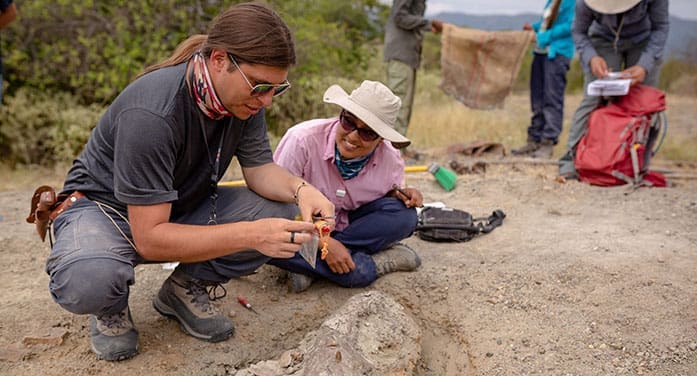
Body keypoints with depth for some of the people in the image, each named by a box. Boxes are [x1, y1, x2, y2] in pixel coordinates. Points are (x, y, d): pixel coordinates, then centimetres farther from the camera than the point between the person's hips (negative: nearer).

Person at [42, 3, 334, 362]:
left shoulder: (243, 96, -13)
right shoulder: (152, 113, -34)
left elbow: (260, 169, -5)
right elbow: (149, 238, -34)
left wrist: (299, 188, -28)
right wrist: (250, 235, -42)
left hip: (182, 205, 6)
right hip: (103, 206, -6)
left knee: (282, 214, -16)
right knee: (89, 280, -40)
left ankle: (185, 289, 3)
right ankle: (111, 306, -1)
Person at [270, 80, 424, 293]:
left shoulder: (391, 159, -13)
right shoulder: (303, 139, -26)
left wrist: (402, 196, -18)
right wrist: (324, 244, -30)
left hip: (348, 226, 3)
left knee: (404, 215, -22)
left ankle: (309, 267, -22)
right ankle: (376, 263, -26)